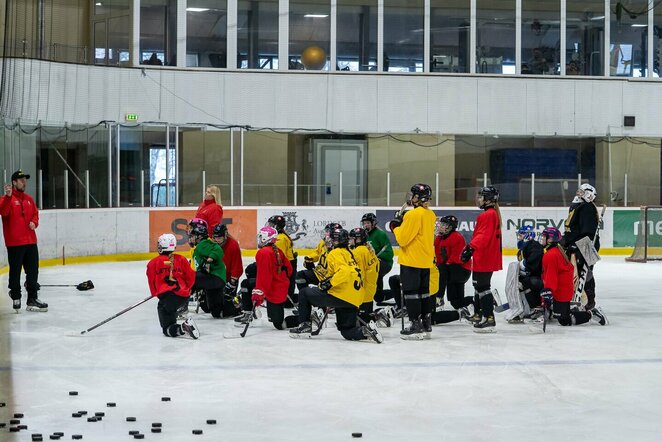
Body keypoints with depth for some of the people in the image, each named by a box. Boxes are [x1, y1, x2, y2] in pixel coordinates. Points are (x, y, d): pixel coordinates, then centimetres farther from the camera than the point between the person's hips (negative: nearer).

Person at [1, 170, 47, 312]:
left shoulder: (29, 199, 14)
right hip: (14, 242, -6)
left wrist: (34, 222, -1)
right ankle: (16, 297, 17)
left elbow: (35, 214, 19)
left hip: (31, 241, 6)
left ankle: (32, 298, 16)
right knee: (15, 271, 3)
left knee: (33, 271, 8)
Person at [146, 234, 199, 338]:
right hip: (184, 295, 5)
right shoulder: (181, 259, 10)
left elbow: (152, 282, 10)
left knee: (167, 329, -6)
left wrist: (156, 294, 29)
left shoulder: (153, 263, 5)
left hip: (166, 295, -5)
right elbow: (191, 278, 11)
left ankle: (183, 328, -33)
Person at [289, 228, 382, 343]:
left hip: (340, 296, -9)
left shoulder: (336, 253, -5)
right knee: (348, 332, 18)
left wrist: (329, 283, -21)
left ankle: (305, 326, 7)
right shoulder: (348, 254, 24)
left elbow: (344, 271, -23)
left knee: (304, 293, 7)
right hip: (354, 302, 9)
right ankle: (367, 330, -9)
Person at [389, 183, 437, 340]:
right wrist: (403, 224, 12)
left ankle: (416, 325, -2)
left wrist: (396, 227, -1)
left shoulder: (413, 214, -19)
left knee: (411, 292, -2)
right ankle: (426, 326, 19)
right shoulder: (431, 214, 8)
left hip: (411, 261, -8)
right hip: (426, 261, 9)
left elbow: (403, 238, -18)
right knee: (424, 292, 14)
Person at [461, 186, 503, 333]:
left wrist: (471, 247, -37)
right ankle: (478, 315, 35)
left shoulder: (488, 215, -17)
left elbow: (484, 236, -29)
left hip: (485, 260, -11)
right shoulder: (492, 213, 17)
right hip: (483, 258, 11)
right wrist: (470, 248, 32)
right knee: (478, 284, 22)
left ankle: (489, 319, -12)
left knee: (483, 287, -10)